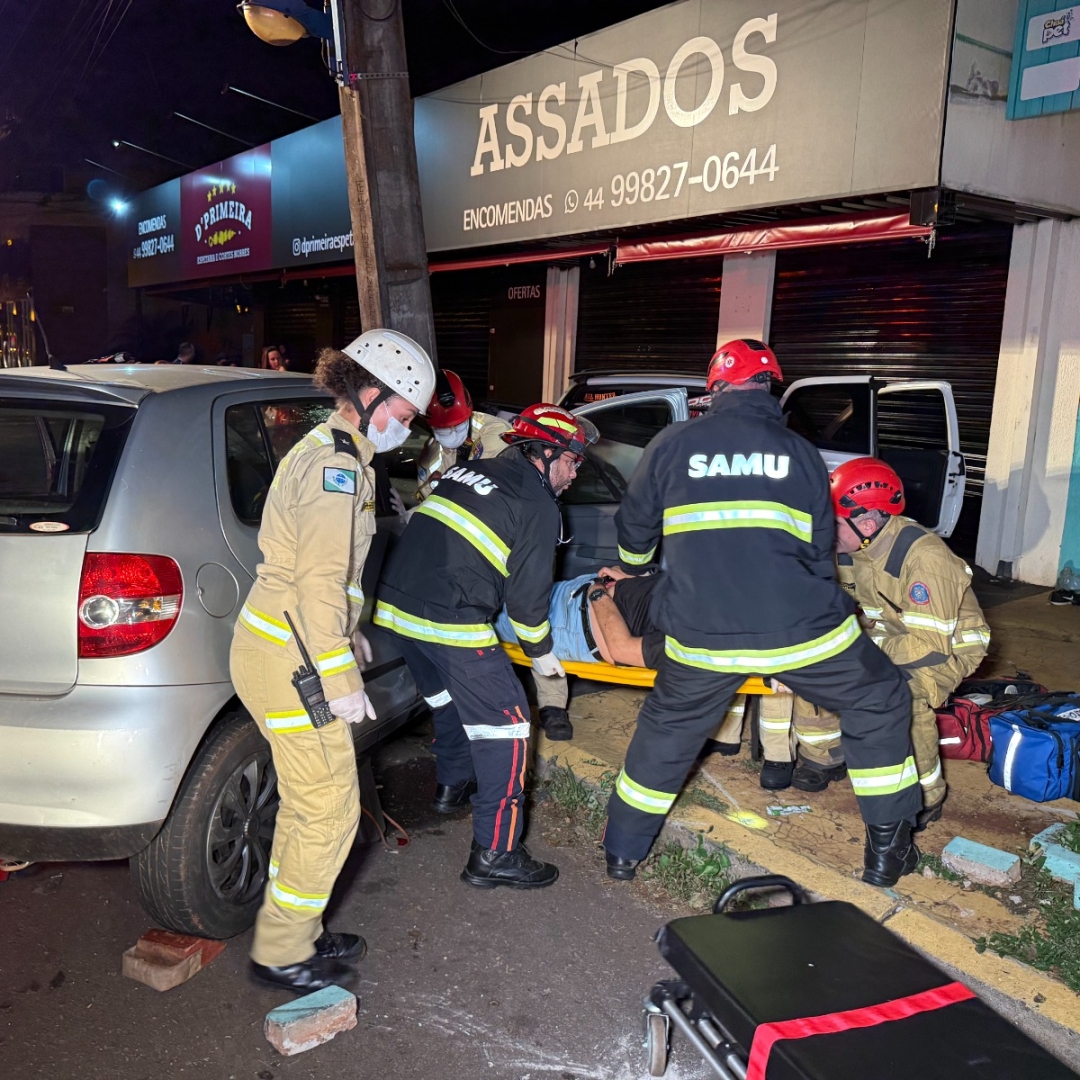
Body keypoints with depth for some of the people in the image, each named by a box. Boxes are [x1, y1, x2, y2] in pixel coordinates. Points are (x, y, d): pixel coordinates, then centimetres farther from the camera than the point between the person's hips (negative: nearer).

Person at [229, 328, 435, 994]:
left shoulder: (326, 452, 17)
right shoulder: (338, 465, -17)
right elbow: (322, 582, -23)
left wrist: (347, 650, 27)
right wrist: (341, 682, -20)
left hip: (274, 646, 10)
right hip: (292, 661, -10)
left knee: (306, 803, 19)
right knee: (330, 809, 1)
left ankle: (295, 933, 34)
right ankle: (281, 955, 17)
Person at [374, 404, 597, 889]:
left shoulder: (469, 471, 19)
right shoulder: (538, 506, -3)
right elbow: (527, 593, -5)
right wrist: (541, 652, 11)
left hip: (396, 606, 9)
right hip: (451, 624, -9)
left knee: (449, 700, 31)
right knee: (505, 725, 1)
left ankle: (453, 784, 50)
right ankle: (494, 855, 4)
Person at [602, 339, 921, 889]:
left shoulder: (672, 444, 4)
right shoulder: (800, 452, 7)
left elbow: (635, 527, 17)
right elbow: (820, 551, 13)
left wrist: (632, 565, 40)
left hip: (702, 637, 1)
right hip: (801, 629, 0)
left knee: (666, 729, 24)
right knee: (880, 706, 23)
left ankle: (624, 849, 34)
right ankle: (887, 851, 27)